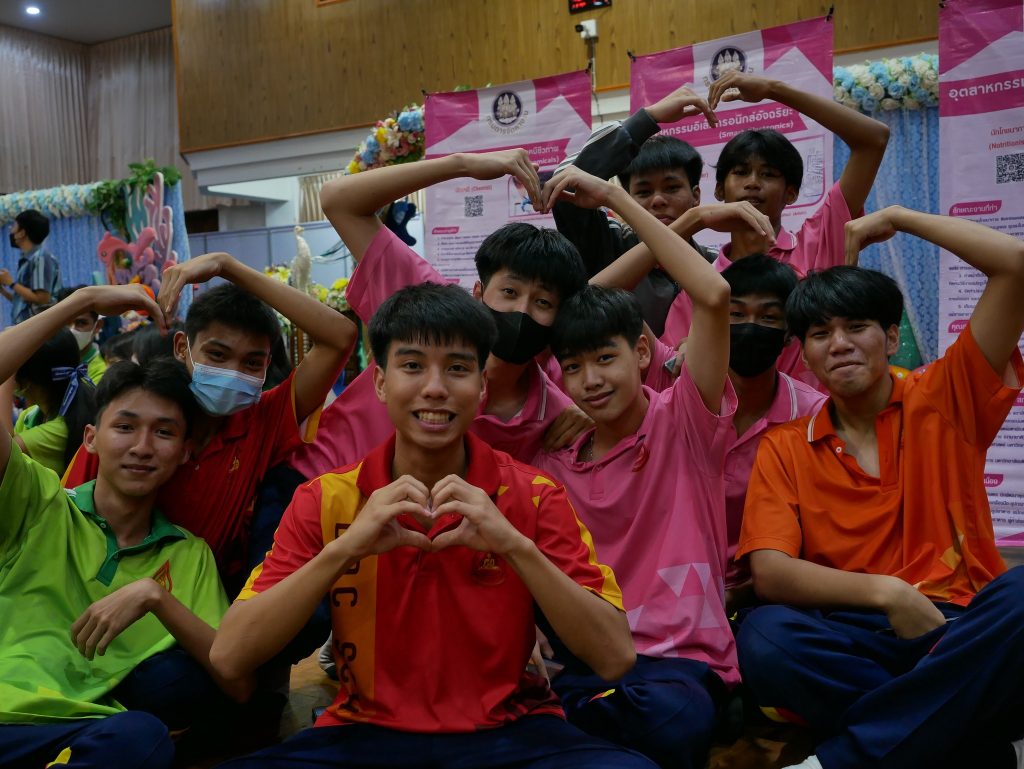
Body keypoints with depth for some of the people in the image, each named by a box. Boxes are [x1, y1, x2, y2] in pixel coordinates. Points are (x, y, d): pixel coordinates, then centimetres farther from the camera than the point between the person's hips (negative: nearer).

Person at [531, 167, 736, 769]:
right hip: (585, 656, 3)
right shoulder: (554, 464, 11)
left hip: (681, 656, -2)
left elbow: (714, 296, -16)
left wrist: (614, 196, -13)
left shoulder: (683, 423, -2)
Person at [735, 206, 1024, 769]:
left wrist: (894, 218, 10)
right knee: (764, 637, -31)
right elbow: (768, 573, -5)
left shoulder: (943, 401, 9)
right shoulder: (783, 449, 9)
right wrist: (886, 591, -18)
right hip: (854, 644, 1)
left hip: (965, 636, 0)